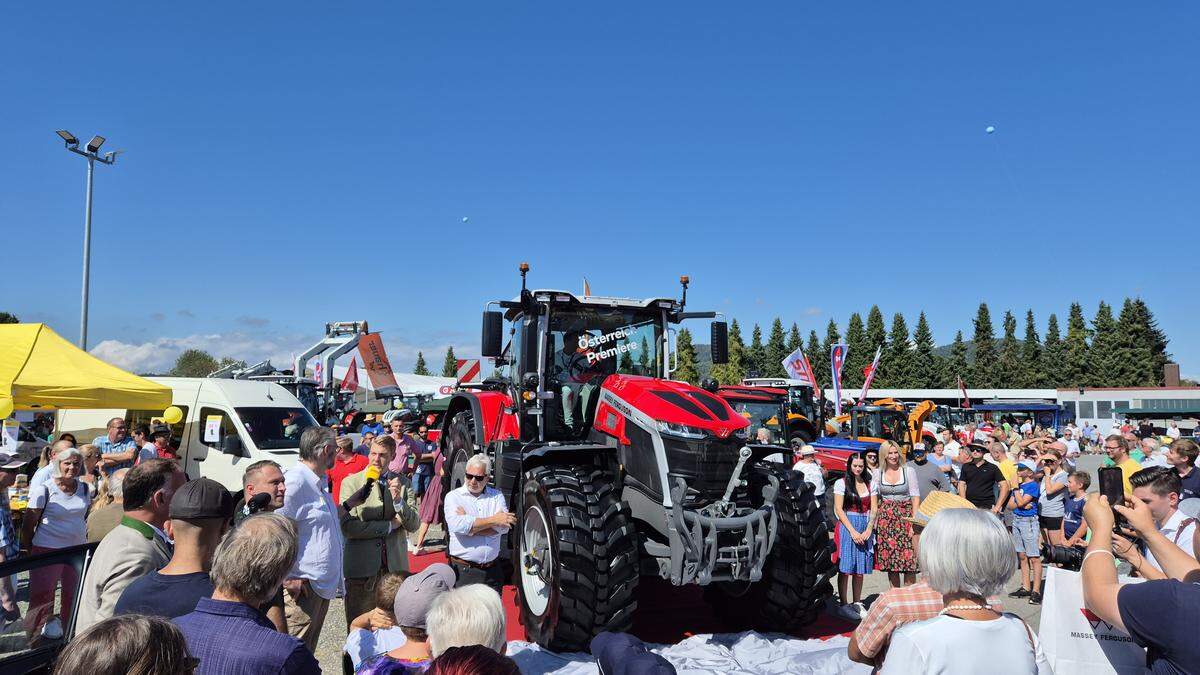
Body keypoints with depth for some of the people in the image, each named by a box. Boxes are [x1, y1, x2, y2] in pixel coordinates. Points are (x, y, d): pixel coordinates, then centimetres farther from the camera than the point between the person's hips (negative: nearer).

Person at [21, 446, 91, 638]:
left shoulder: (84, 488, 6)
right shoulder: (44, 490, -10)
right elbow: (28, 524, -5)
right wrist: (28, 550, -4)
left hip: (77, 550, 5)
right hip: (48, 550, -5)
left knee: (74, 594, 11)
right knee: (43, 596, 1)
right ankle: (37, 636, 15)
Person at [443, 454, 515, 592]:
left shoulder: (497, 496, 8)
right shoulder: (453, 496, 1)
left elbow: (503, 527, -7)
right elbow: (456, 525, -18)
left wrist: (469, 523, -13)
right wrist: (493, 520, -13)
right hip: (463, 570, -3)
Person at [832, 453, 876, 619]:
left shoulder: (870, 484, 12)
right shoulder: (841, 483, 1)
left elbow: (874, 509, 7)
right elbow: (838, 509, -4)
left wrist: (868, 530, -7)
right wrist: (853, 531, -12)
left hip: (865, 528, 3)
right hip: (847, 526, -3)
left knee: (860, 569, 6)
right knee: (845, 569, -5)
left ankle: (857, 603, 16)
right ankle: (844, 605, -1)